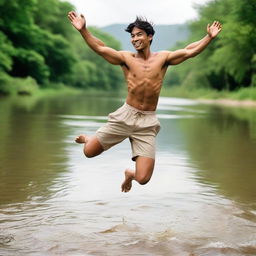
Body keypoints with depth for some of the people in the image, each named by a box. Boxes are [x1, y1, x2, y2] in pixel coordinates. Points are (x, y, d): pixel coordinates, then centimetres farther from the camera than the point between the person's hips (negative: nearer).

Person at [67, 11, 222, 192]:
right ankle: (89, 139, 36)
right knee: (89, 152, -4)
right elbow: (100, 48, -7)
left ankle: (130, 174, 33)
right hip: (125, 116, 0)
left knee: (143, 179, -7)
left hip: (147, 123, 0)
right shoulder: (126, 58, 1)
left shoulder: (162, 58, 4)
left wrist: (209, 37, -6)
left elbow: (190, 51, 2)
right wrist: (83, 30, -18)